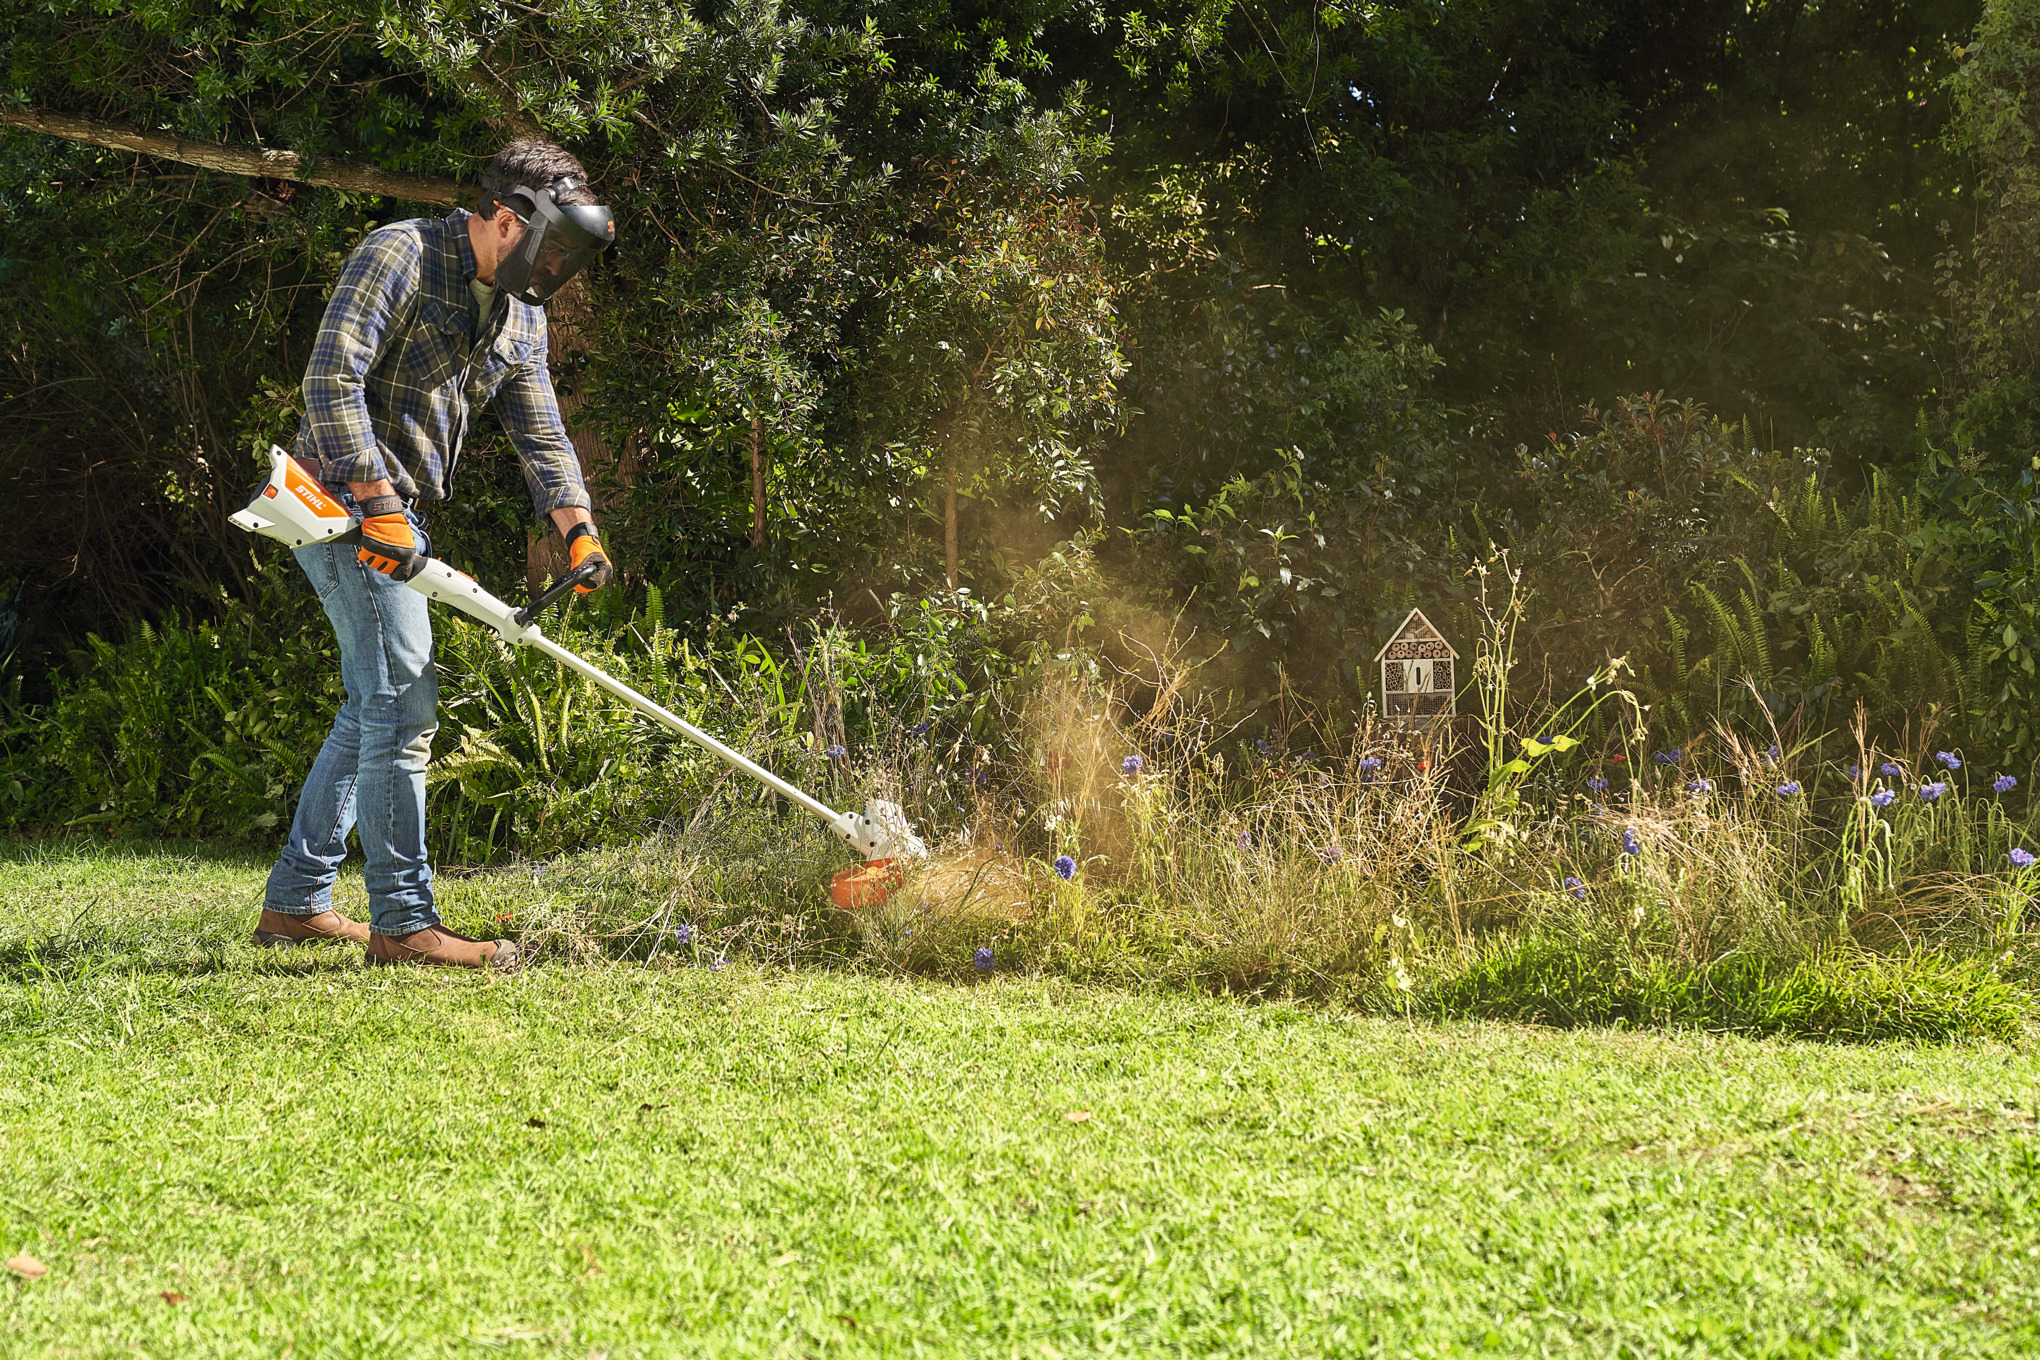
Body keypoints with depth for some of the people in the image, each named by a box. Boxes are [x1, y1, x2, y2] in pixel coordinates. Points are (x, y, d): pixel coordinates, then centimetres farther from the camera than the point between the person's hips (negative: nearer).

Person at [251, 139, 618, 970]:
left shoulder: (521, 317, 13)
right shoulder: (399, 256, -12)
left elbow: (540, 433, 14)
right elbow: (331, 379, -21)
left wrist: (578, 528, -3)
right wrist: (378, 505, -26)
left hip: (396, 511, 10)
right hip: (346, 497, -10)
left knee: (372, 711, 13)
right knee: (402, 709, -12)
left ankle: (296, 902, 22)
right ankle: (402, 922, -10)